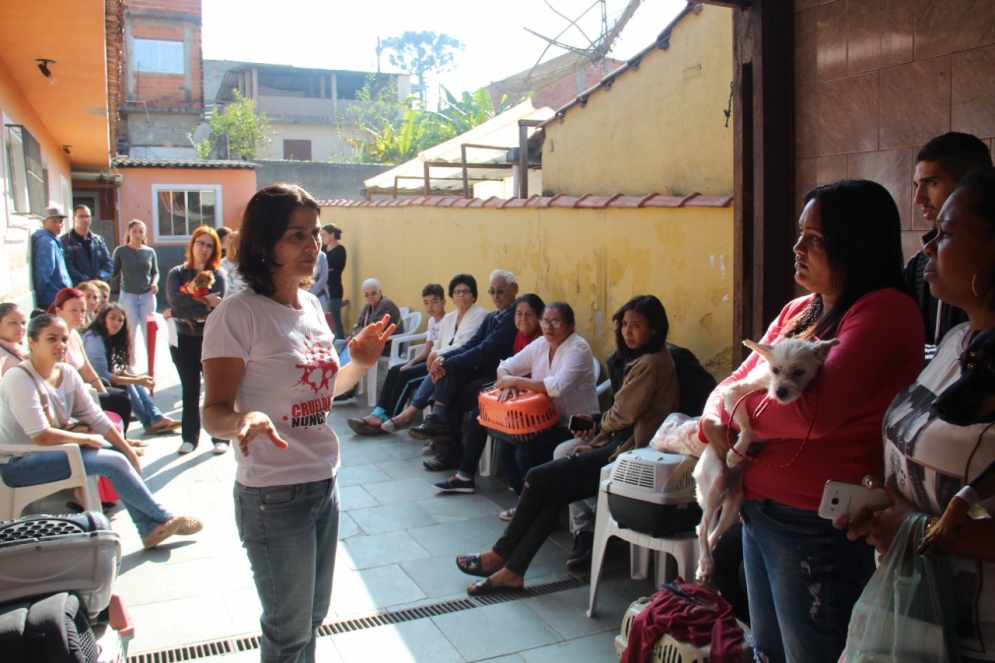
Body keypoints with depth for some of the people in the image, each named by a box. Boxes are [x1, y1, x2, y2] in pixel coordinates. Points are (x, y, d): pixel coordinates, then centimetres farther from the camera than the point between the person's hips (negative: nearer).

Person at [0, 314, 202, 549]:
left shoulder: (68, 373, 1)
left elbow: (97, 419, 3)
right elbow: (42, 436, -25)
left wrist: (130, 453, -4)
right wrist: (87, 438, -12)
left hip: (50, 451, 7)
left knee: (119, 456, -9)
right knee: (114, 462, -18)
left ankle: (150, 528, -4)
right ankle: (163, 519, -3)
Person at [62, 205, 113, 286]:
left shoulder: (98, 240, 15)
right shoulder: (65, 241, -1)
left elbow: (109, 262, 9)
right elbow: (67, 266, -10)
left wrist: (99, 277, -10)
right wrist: (84, 281, -20)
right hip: (76, 288, -5)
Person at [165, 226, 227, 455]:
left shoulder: (217, 275, -2)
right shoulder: (177, 273, 5)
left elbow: (215, 307, -16)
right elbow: (174, 299, -14)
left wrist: (180, 312, -13)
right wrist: (204, 302, -20)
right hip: (183, 340, 2)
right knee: (189, 389, 10)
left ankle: (220, 437, 11)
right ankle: (189, 437, 18)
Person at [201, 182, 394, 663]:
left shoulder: (311, 306, 6)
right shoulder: (238, 315, -16)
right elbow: (214, 412, -18)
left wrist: (359, 364, 1)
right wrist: (244, 420, -39)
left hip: (325, 482, 7)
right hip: (274, 495, -7)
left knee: (313, 616, 20)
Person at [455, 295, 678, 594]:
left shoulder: (651, 363, -14)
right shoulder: (642, 359, 18)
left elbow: (623, 416, -14)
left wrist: (597, 423, 6)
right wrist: (596, 443, 3)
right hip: (622, 443, 9)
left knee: (538, 477, -8)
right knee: (553, 494, -5)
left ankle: (499, 556, 7)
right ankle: (512, 570, -5)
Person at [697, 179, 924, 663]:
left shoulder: (884, 311, -16)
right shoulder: (798, 311, 11)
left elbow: (816, 412, -27)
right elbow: (736, 381, 11)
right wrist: (714, 423, -12)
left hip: (815, 527, -8)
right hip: (759, 512, 8)